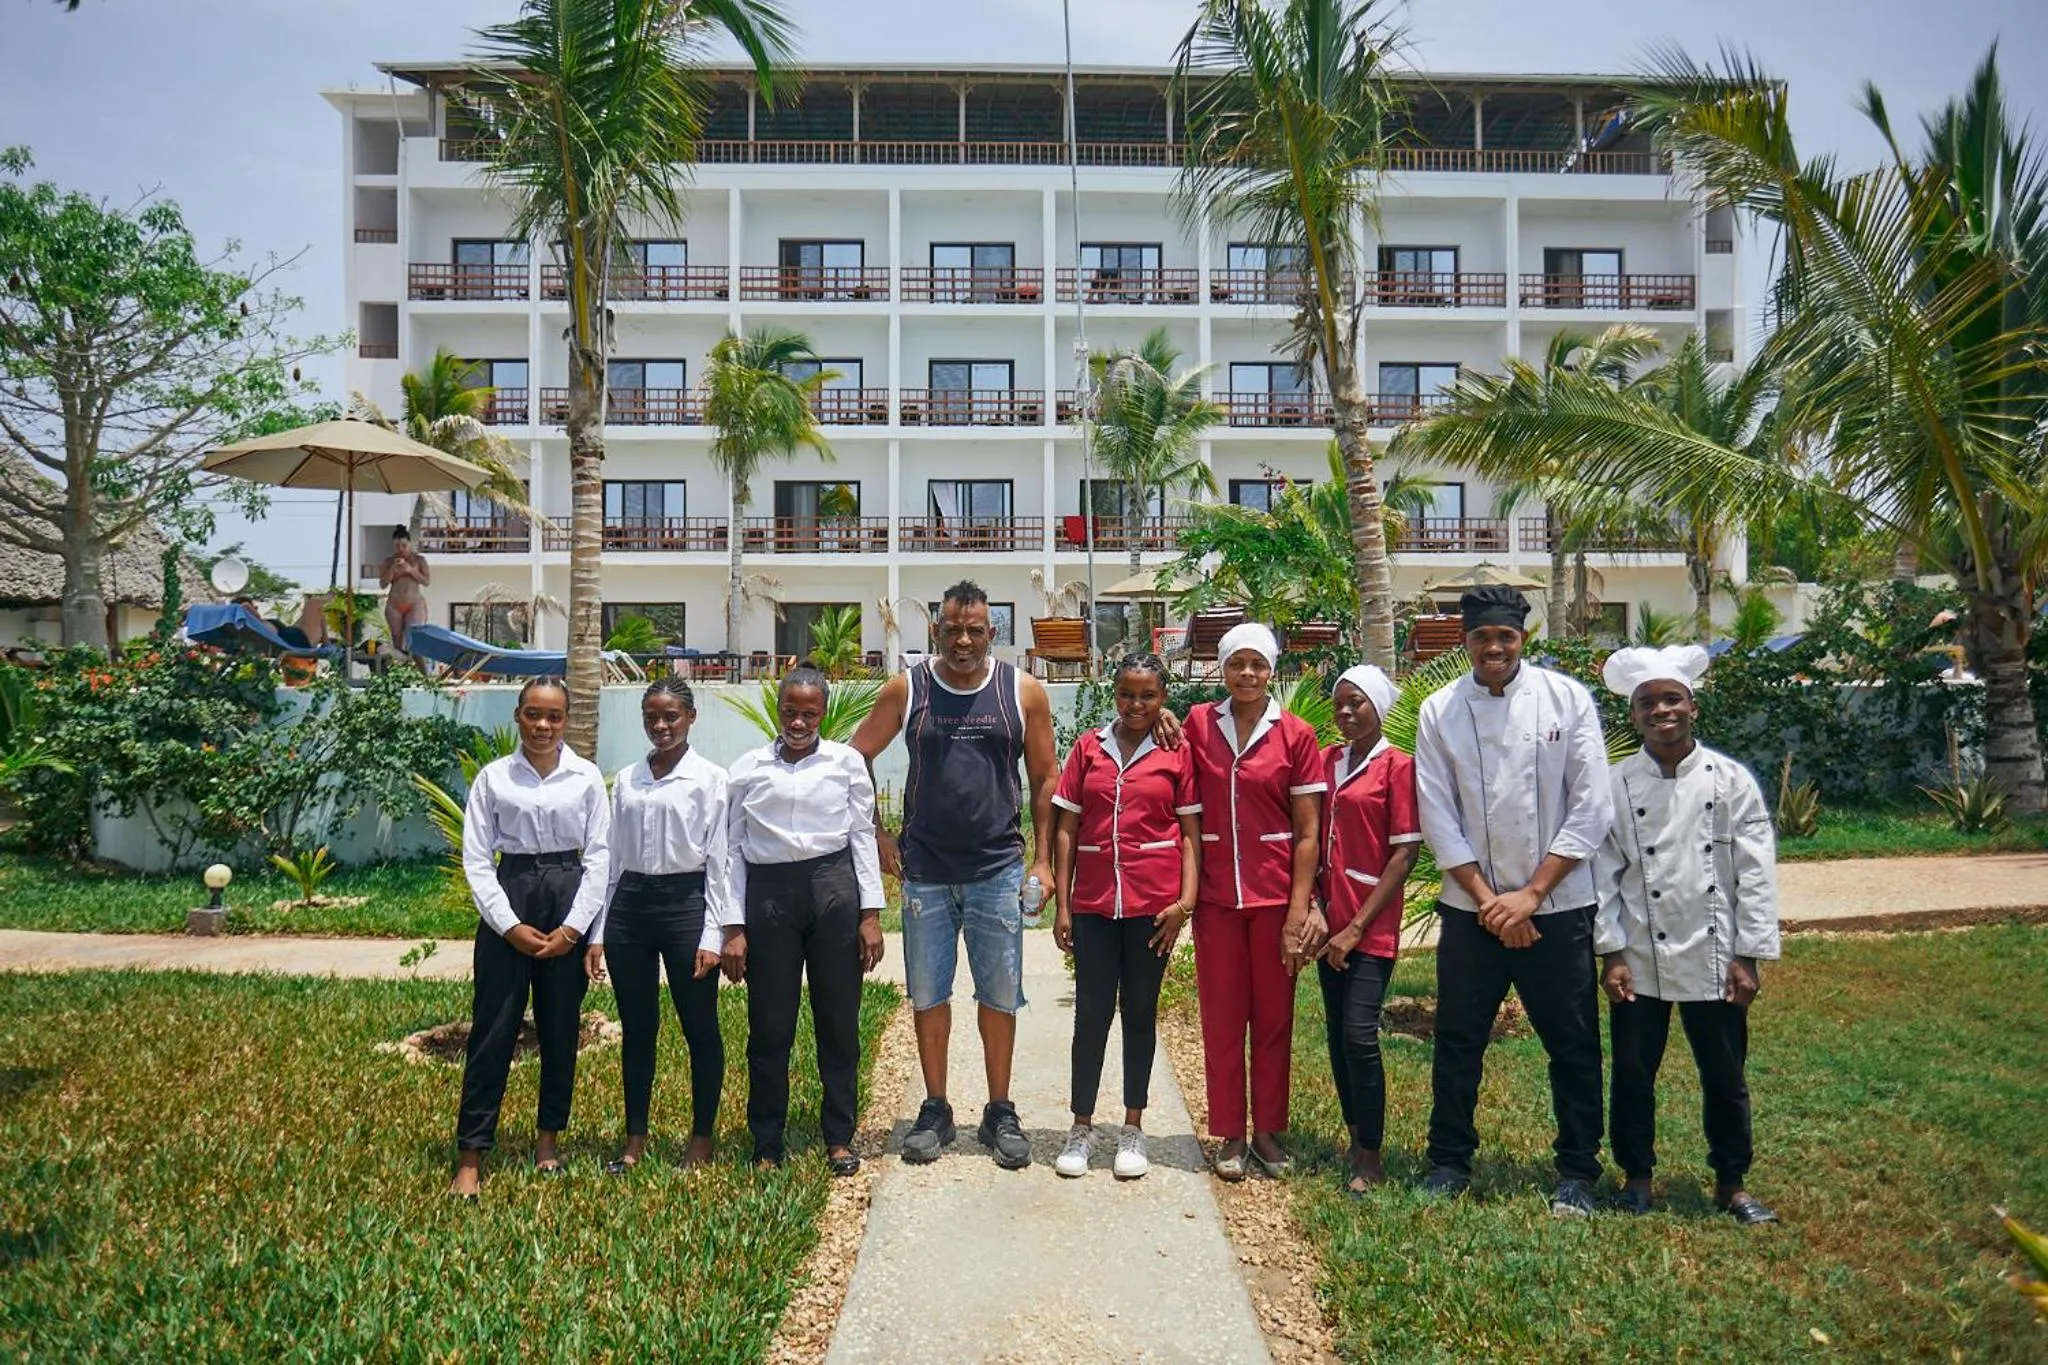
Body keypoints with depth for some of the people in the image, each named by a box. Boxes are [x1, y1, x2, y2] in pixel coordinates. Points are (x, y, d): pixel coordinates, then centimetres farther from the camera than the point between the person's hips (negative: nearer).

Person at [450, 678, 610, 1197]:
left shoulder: (587, 777, 1)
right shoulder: (493, 778, 1)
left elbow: (599, 856, 0)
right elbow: (477, 860, 0)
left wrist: (574, 926, -7)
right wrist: (510, 925, -8)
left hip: (570, 897, 1)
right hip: (509, 897, -1)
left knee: (561, 1026, 9)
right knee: (493, 1028, 0)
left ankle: (549, 1136, 26)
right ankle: (471, 1155, 7)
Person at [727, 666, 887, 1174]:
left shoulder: (846, 762, 5)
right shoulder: (748, 768, 5)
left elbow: (863, 837, 5)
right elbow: (732, 847, 5)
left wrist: (870, 913, 0)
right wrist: (733, 927, 1)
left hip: (833, 888, 0)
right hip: (767, 893, 0)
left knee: (839, 1020, 7)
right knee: (769, 1024, 6)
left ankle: (839, 1138, 22)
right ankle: (766, 1144, 21)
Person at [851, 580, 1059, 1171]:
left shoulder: (1024, 692, 0)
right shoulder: (906, 690, 0)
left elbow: (1045, 779, 5)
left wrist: (1042, 860, 1)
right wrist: (876, 836, 1)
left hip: (998, 870, 0)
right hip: (925, 871, 1)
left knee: (1000, 995, 6)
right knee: (928, 994, 8)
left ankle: (1000, 1114, 20)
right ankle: (935, 1110, 23)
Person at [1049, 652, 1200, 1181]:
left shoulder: (1177, 754, 1)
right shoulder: (1088, 748, 5)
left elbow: (1191, 833, 1)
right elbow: (1066, 829, 5)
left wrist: (1186, 899, -9)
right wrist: (1062, 904, 2)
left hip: (1152, 902, -1)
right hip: (1094, 902, 1)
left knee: (1140, 1012, 10)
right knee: (1091, 1012, 5)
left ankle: (1133, 1127, 22)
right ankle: (1082, 1127, 18)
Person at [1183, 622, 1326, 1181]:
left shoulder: (1296, 735, -3)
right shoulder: (1198, 724, 1)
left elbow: (1307, 832, -3)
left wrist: (1299, 909, -7)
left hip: (1276, 894, -1)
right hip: (1216, 895, 1)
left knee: (1273, 1018, 10)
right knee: (1221, 1019, 8)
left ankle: (1269, 1131, 24)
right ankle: (1230, 1135, 21)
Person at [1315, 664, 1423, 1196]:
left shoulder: (1397, 766, -6)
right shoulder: (1327, 760, 10)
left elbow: (1404, 854, -9)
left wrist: (1357, 925, -12)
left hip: (1371, 927, -6)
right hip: (1329, 920, 6)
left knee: (1359, 1035, -9)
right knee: (1337, 1033, 10)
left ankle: (1371, 1157, 4)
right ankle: (1356, 1138, 24)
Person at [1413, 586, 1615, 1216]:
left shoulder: (1567, 699, -4)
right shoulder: (1439, 712, -2)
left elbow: (1591, 809, -6)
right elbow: (1438, 818, -3)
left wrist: (1530, 893, -10)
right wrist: (1488, 900, -9)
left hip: (1557, 906, -1)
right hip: (1471, 907, 1)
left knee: (1574, 1046, 7)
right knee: (1458, 1042, 10)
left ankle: (1577, 1173, 25)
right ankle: (1449, 1160, 27)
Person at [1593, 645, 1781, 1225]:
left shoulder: (1730, 780, -3)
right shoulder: (1615, 786, -2)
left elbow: (1756, 874, -2)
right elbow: (1604, 873, -1)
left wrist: (1747, 956, -5)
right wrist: (1612, 953, -5)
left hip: (1713, 957, 0)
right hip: (1639, 960, 0)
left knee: (1725, 1077, 11)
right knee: (1633, 1074, 9)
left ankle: (1731, 1183, 29)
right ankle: (1636, 1176, 27)